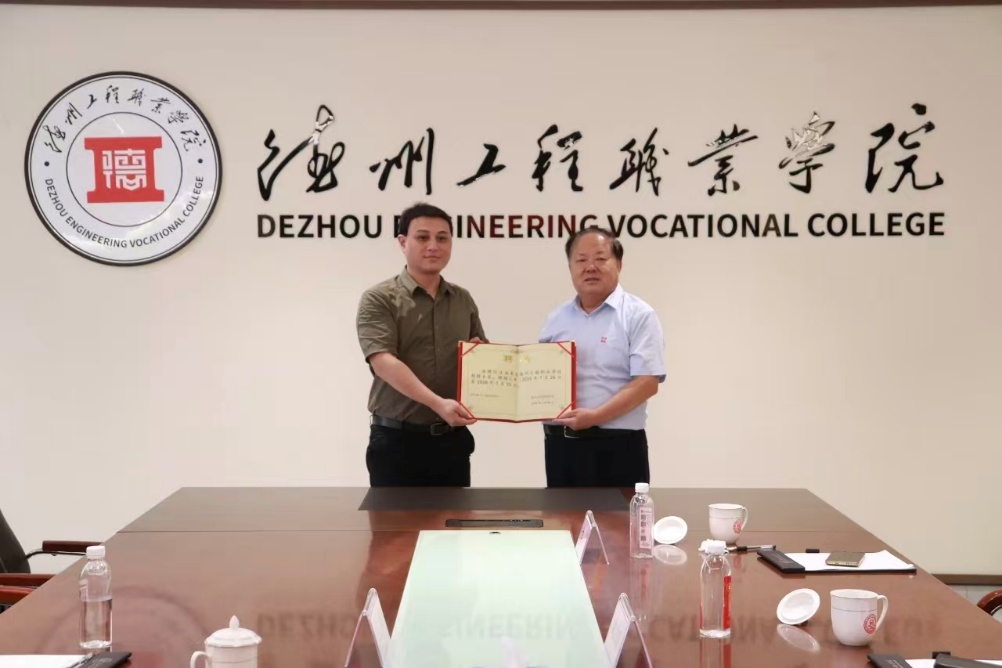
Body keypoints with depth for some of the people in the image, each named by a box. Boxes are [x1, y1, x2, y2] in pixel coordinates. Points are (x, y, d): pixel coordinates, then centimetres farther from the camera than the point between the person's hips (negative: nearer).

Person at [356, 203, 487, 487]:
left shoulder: (463, 300, 11)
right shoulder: (379, 299, -5)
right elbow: (383, 362, -18)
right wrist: (438, 403, -30)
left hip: (453, 439, 5)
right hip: (397, 440, -5)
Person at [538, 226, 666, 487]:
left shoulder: (638, 315, -4)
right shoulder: (556, 318, 14)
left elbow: (647, 382, -13)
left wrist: (595, 416, -21)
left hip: (616, 446, -5)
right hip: (560, 444, 5)